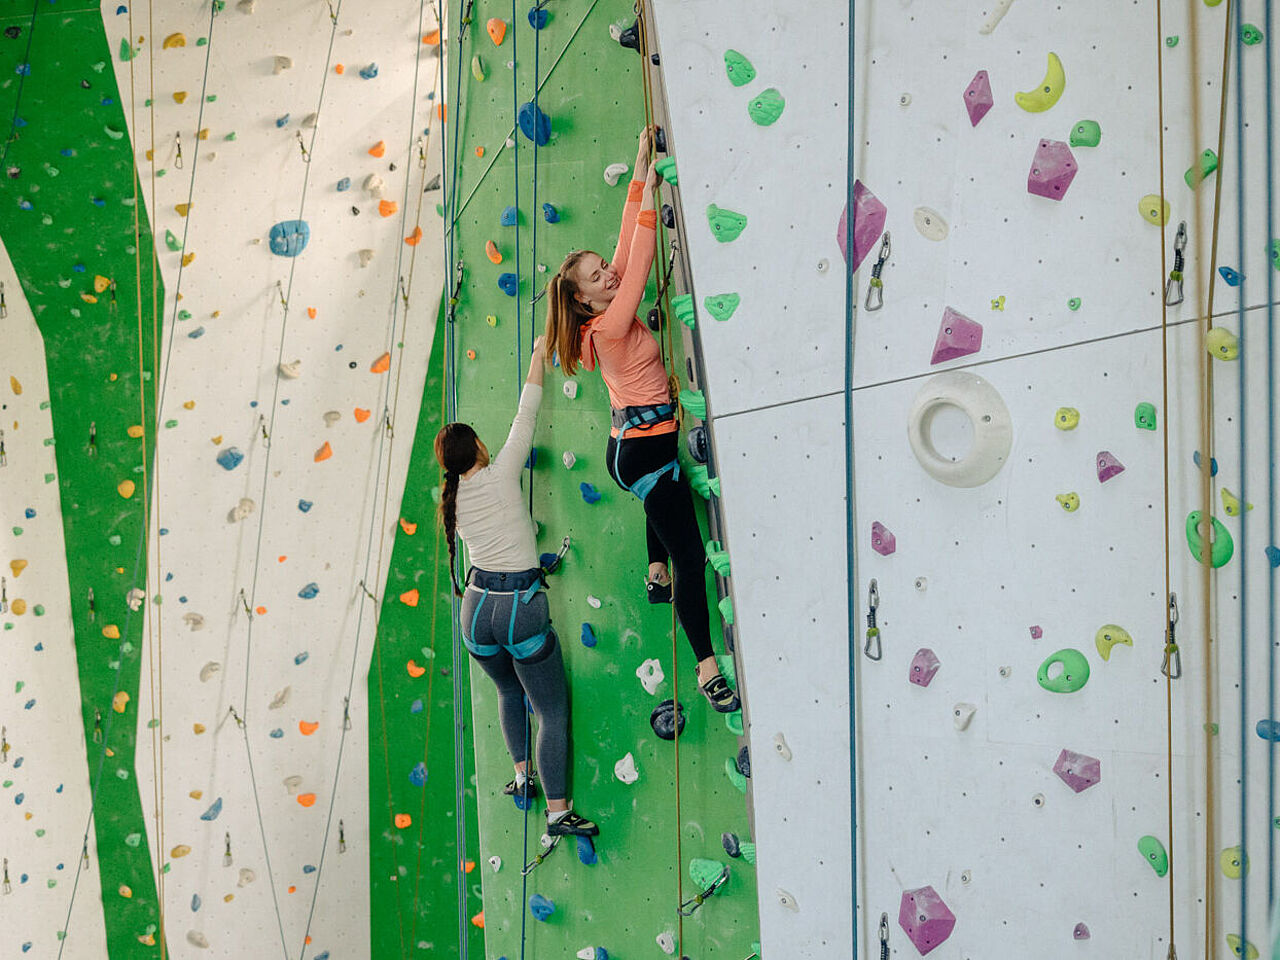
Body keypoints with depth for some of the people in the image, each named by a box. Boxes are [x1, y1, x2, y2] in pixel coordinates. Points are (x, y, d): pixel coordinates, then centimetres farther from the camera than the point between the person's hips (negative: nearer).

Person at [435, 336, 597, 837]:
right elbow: (524, 418, 0)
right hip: (522, 608, -5)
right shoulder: (500, 474, -9)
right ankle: (558, 811, 1)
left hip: (477, 609, 5)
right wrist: (538, 358, 10)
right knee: (553, 712, 4)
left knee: (510, 692, 31)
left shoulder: (452, 498, 3)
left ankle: (521, 774, 24)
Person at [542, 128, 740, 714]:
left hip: (630, 445, 10)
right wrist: (649, 198, -17)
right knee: (690, 556, -9)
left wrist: (641, 175, 5)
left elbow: (627, 255, 6)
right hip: (646, 450, -10)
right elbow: (638, 265, -21)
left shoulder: (606, 322, 6)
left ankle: (655, 573, 46)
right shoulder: (610, 328, -18)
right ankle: (708, 670, -6)